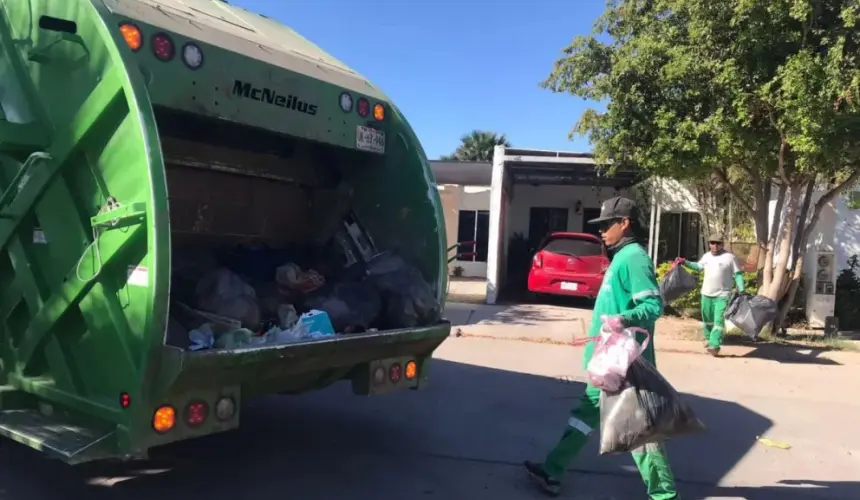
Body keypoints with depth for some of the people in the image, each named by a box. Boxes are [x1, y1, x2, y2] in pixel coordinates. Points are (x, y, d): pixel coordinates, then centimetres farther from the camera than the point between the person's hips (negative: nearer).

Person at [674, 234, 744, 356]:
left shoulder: (730, 257, -9)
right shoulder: (706, 256, 7)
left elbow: (737, 274, -7)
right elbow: (698, 267, 26)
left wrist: (741, 291, -14)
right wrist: (684, 262, 15)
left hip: (722, 295, -6)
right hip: (706, 294, 6)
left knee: (719, 320, -12)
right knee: (707, 319, 17)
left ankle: (714, 345, -15)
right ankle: (708, 339, 38)